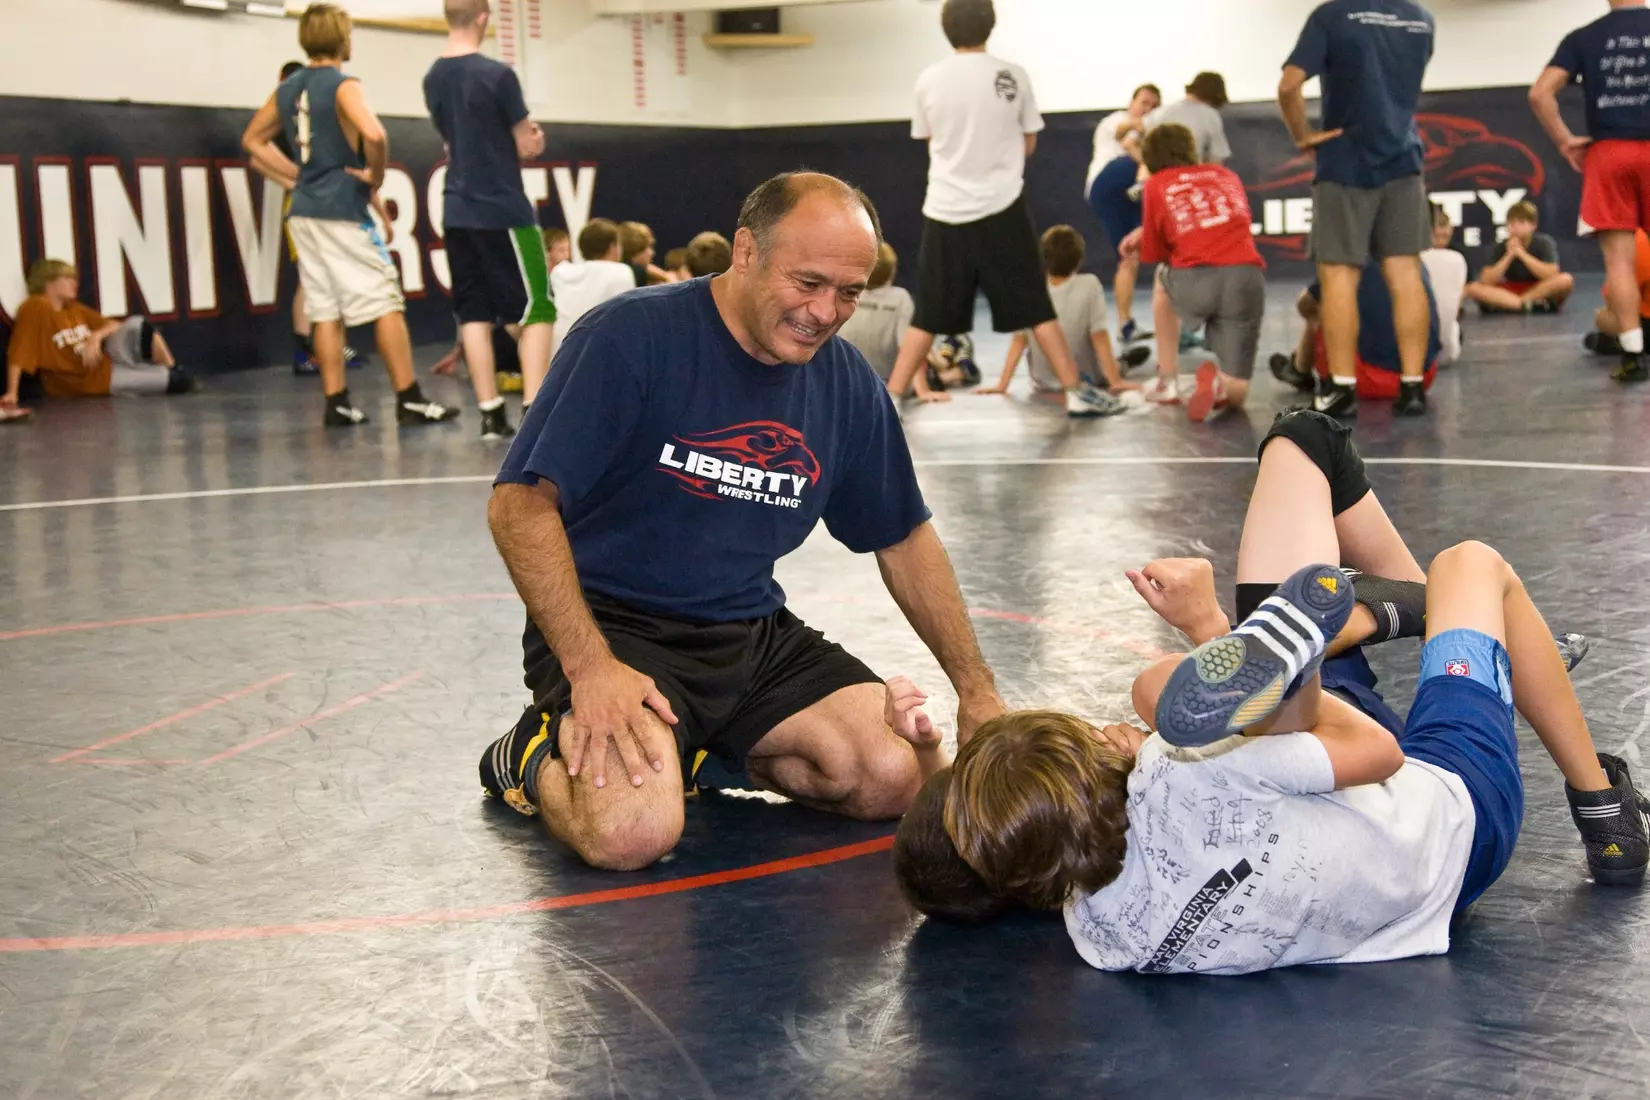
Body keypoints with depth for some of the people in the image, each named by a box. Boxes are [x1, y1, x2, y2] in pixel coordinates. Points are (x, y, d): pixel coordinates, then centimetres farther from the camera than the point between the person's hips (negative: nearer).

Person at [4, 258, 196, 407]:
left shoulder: (75, 308, 10)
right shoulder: (34, 307, -14)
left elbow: (115, 326, 12)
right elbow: (18, 354, -20)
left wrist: (96, 336, -10)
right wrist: (12, 394, -27)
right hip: (89, 381, -8)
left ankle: (175, 374, -4)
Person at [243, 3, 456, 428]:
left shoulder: (288, 89, 11)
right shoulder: (342, 85, -11)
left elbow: (252, 142, 20)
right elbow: (373, 134, -29)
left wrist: (296, 179, 16)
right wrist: (376, 174, -11)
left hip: (305, 213, 7)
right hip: (343, 210, -7)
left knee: (325, 310, 9)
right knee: (386, 303, -3)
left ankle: (336, 403, 8)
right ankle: (410, 400, -4)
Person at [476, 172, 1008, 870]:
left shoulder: (846, 382, 4)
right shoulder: (631, 337, -14)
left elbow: (902, 539, 16)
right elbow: (521, 506, -17)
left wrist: (975, 688, 13)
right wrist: (588, 666, -25)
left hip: (753, 633, 6)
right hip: (614, 625, -6)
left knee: (897, 779, -14)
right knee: (633, 832, -30)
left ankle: (709, 752, 11)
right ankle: (539, 759, 5)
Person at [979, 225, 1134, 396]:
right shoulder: (1089, 285, -19)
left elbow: (1018, 341, -10)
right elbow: (1100, 340, -17)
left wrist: (1002, 385, -4)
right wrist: (1117, 382, -12)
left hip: (1043, 386, 1)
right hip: (1088, 381, -1)